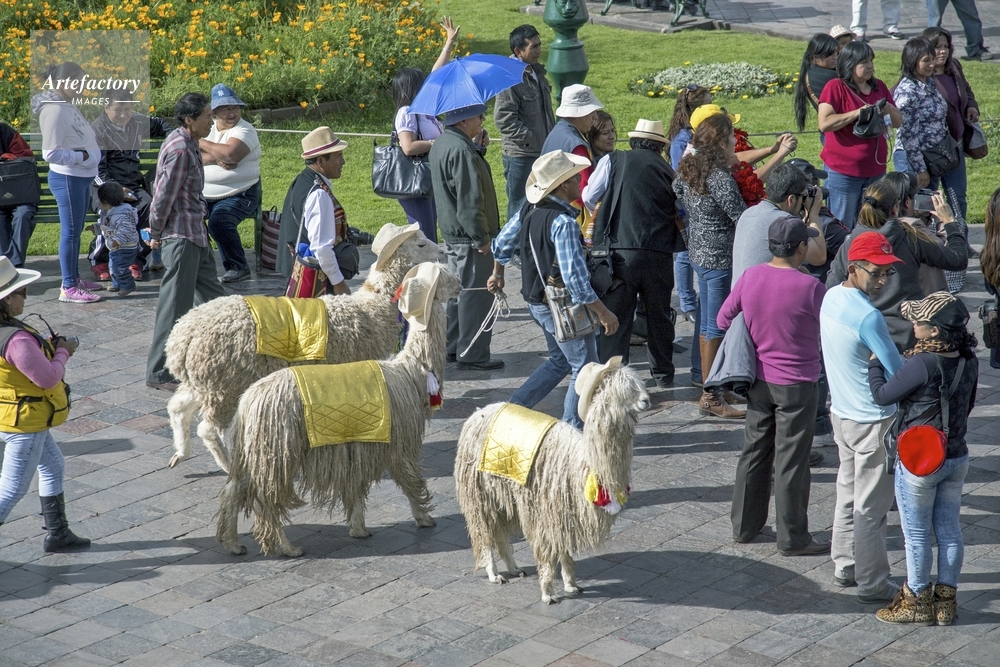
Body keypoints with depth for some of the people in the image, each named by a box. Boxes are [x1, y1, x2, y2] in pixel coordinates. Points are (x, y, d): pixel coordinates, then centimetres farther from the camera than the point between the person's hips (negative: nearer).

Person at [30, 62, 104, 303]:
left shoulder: (68, 106, 10)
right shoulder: (54, 109, -19)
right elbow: (51, 153, -23)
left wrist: (92, 154, 5)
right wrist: (83, 155, -18)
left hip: (81, 177, 9)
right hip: (67, 178, -9)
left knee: (76, 231, 17)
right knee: (70, 232, -3)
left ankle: (74, 278, 28)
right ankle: (68, 288, 3)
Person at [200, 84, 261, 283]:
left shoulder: (245, 131, -6)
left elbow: (230, 154, -25)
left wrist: (203, 144, -11)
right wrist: (215, 159, -19)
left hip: (238, 195, -5)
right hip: (203, 195, 5)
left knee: (219, 221, -31)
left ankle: (238, 267, -12)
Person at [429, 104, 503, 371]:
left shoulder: (441, 144, 11)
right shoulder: (461, 151, -22)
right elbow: (469, 199, -24)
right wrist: (481, 236, -20)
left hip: (452, 235, 11)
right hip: (470, 238, -11)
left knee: (458, 290, 20)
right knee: (476, 294, -4)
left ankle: (453, 347, 28)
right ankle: (472, 355, 1)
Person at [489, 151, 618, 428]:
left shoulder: (528, 210, 1)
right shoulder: (563, 223, -25)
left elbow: (500, 245, 15)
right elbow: (575, 279, -28)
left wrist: (498, 275, 35)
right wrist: (603, 313, -20)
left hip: (537, 301, 9)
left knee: (560, 361, 25)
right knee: (585, 369, 6)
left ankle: (513, 408, 22)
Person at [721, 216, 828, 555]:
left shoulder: (749, 277, -5)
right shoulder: (810, 287, -21)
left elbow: (723, 319, 5)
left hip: (758, 382, 5)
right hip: (796, 386, -5)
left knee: (754, 451, 17)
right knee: (791, 461, 3)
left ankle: (744, 525, 27)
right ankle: (792, 538, 11)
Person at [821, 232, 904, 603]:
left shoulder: (831, 297, 0)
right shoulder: (868, 317, -27)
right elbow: (897, 372, -19)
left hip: (841, 413, 9)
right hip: (872, 420, -9)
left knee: (848, 495, 21)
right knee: (871, 507, 2)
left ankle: (845, 566, 32)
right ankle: (872, 584, 12)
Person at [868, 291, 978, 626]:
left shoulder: (922, 363, -26)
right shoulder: (968, 360, -4)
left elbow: (883, 395, -14)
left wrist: (874, 361, 1)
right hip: (957, 458, 7)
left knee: (917, 535, 9)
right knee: (949, 531, 16)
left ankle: (918, 602, 21)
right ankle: (945, 601, 26)